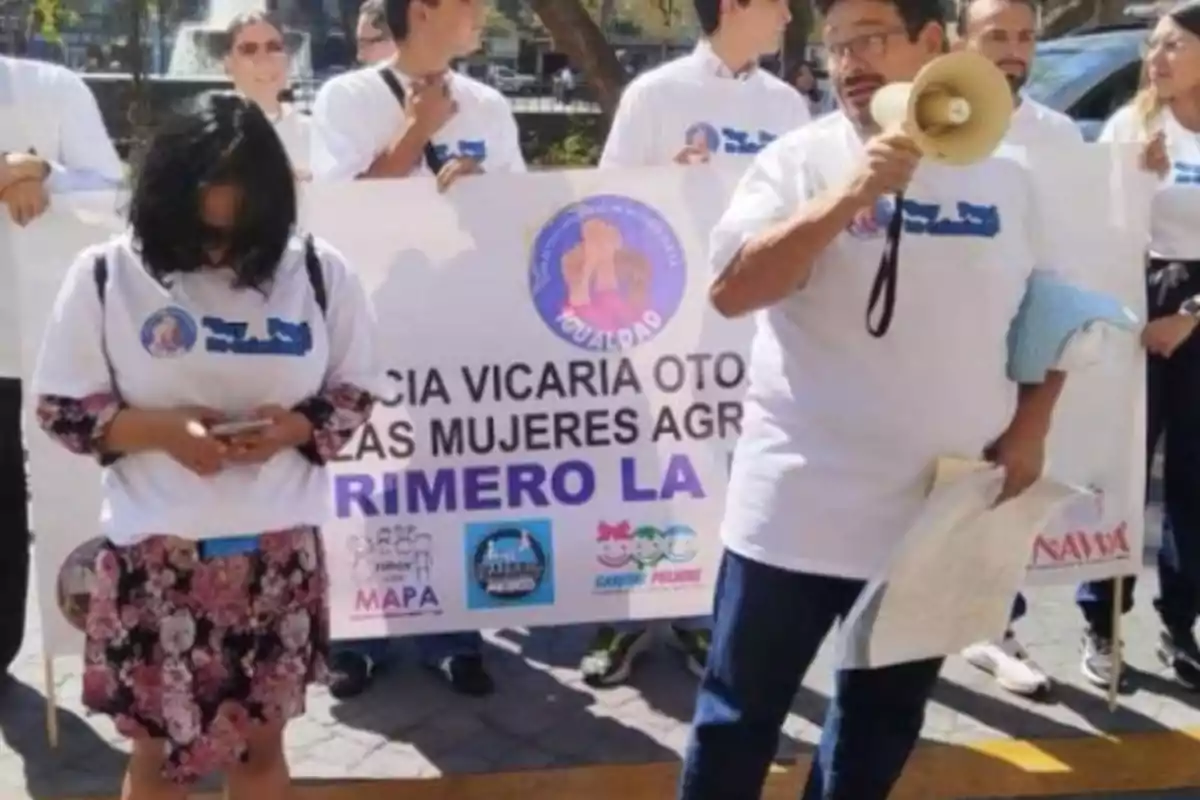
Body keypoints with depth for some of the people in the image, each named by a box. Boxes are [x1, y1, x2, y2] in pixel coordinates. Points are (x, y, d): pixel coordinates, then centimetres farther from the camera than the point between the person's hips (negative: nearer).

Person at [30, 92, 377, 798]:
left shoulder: (320, 274, -3)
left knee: (262, 743, 16)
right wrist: (161, 429, -19)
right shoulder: (106, 274, -7)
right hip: (156, 556, -1)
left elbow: (356, 394, 5)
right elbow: (62, 408, -2)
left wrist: (294, 427, -16)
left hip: (280, 553, 1)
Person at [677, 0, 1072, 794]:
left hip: (941, 511, 4)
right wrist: (848, 196, -24)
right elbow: (731, 289, -17)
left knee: (884, 722, 18)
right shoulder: (802, 158, -5)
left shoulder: (1003, 177, 6)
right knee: (740, 714, 6)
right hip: (801, 506, -3)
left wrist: (1031, 427, 1)